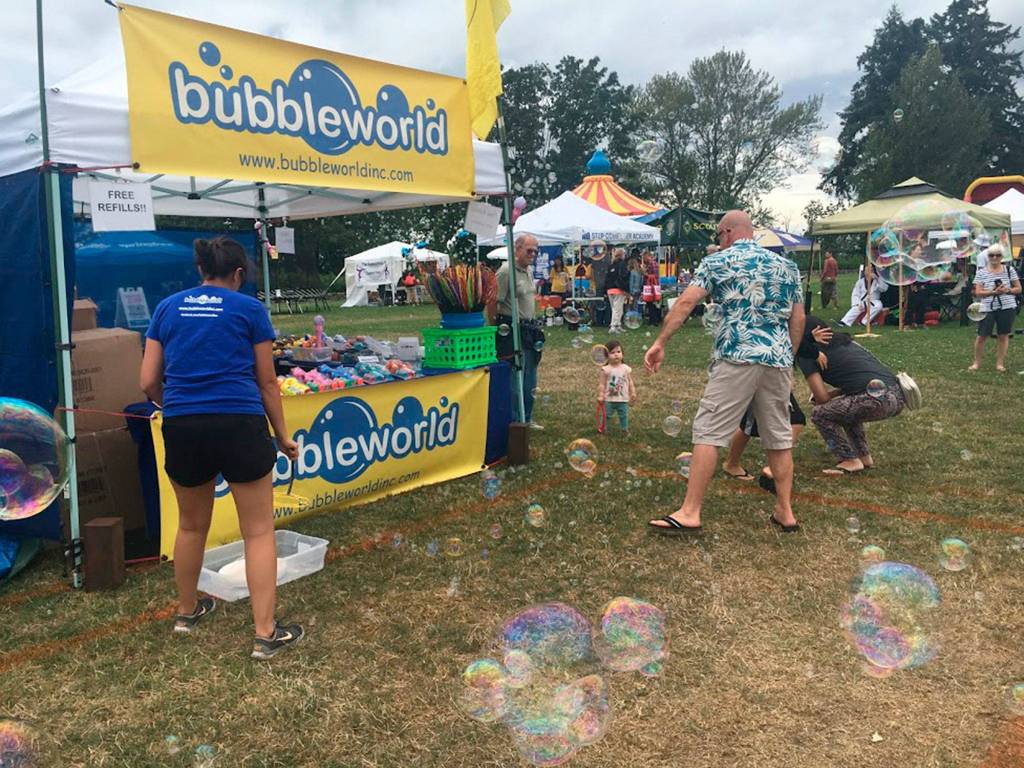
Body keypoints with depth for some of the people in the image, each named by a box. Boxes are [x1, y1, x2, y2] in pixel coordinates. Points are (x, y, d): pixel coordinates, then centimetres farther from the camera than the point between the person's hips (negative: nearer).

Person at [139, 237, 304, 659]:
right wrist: (283, 436, 13)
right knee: (259, 531, 5)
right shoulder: (250, 309, 2)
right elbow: (267, 383, 4)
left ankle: (187, 611, 41)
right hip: (240, 425, -4)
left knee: (191, 525, 23)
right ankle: (266, 633, 6)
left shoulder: (167, 307, 10)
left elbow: (148, 382, 9)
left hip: (182, 429, 4)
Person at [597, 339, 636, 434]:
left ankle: (625, 429, 29)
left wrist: (633, 393, 0)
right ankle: (602, 428, 26)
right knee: (606, 415, 10)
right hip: (609, 399, -2)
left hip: (623, 399, 2)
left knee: (624, 415, 13)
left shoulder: (626, 369, -3)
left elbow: (630, 382, 5)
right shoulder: (606, 370, -10)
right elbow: (602, 384, -7)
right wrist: (600, 395, -12)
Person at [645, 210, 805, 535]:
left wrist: (660, 343, -8)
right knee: (779, 436, 14)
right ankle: (785, 511, 19)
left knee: (708, 432, -4)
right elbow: (798, 319, 15)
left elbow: (686, 303, -8)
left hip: (735, 359, -5)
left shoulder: (718, 261, 3)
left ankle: (690, 513, -7)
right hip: (778, 361, 5)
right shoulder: (786, 266, 17)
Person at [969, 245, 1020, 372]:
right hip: (988, 308, -1)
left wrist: (1008, 290, -13)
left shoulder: (1009, 270, 5)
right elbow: (978, 293, -4)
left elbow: (1018, 289, 8)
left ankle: (1000, 363, 15)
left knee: (1004, 335, 4)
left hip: (1007, 307, 1)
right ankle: (977, 362, 16)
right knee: (982, 336, 1)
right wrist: (993, 292, -19)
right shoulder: (981, 272, 1)